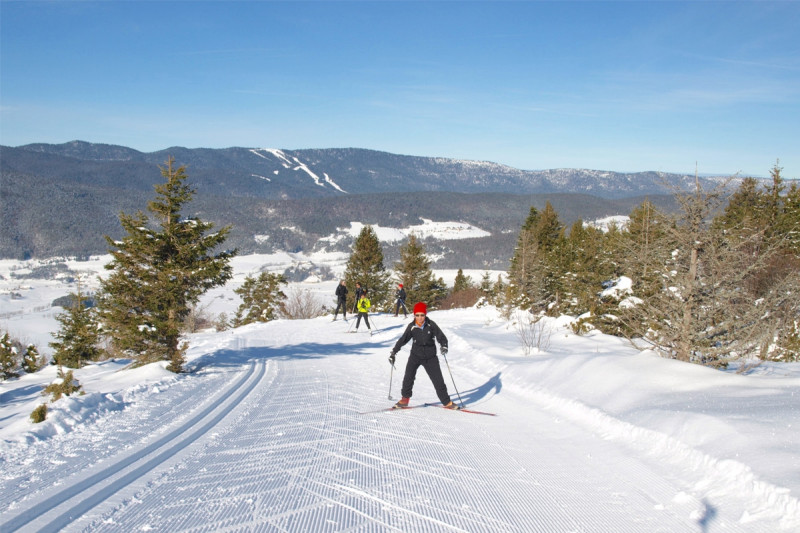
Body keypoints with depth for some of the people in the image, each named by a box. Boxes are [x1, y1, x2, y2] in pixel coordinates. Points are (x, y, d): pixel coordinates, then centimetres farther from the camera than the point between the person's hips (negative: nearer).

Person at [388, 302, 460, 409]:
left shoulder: (431, 325, -11)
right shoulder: (412, 327, -8)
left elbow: (441, 336, -8)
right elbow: (402, 340, -3)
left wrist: (444, 346, -27)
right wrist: (393, 352, -4)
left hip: (430, 357, 0)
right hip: (415, 355, 1)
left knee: (438, 380, 3)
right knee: (408, 377, -12)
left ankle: (447, 402, 16)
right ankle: (405, 399, 7)